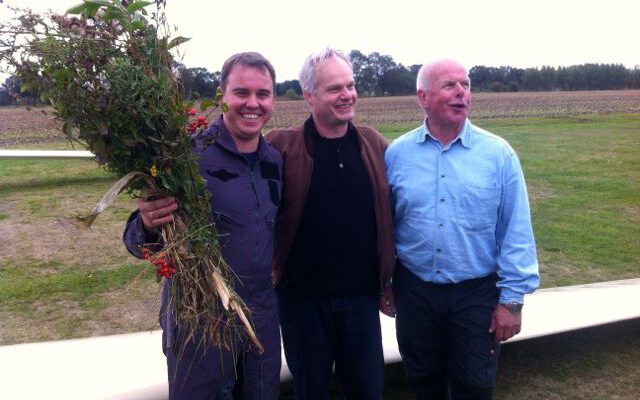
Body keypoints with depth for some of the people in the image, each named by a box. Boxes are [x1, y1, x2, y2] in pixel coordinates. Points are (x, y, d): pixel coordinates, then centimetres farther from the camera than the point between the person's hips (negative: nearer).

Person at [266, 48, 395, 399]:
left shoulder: (375, 145, 1)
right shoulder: (280, 147, -10)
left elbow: (389, 218, 7)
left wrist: (389, 280, 8)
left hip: (362, 295, 3)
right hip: (302, 296, -2)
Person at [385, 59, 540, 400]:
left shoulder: (498, 153, -7)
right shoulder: (396, 153, -4)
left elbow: (516, 233, -6)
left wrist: (512, 298, -8)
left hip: (477, 292, -1)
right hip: (414, 290, 1)